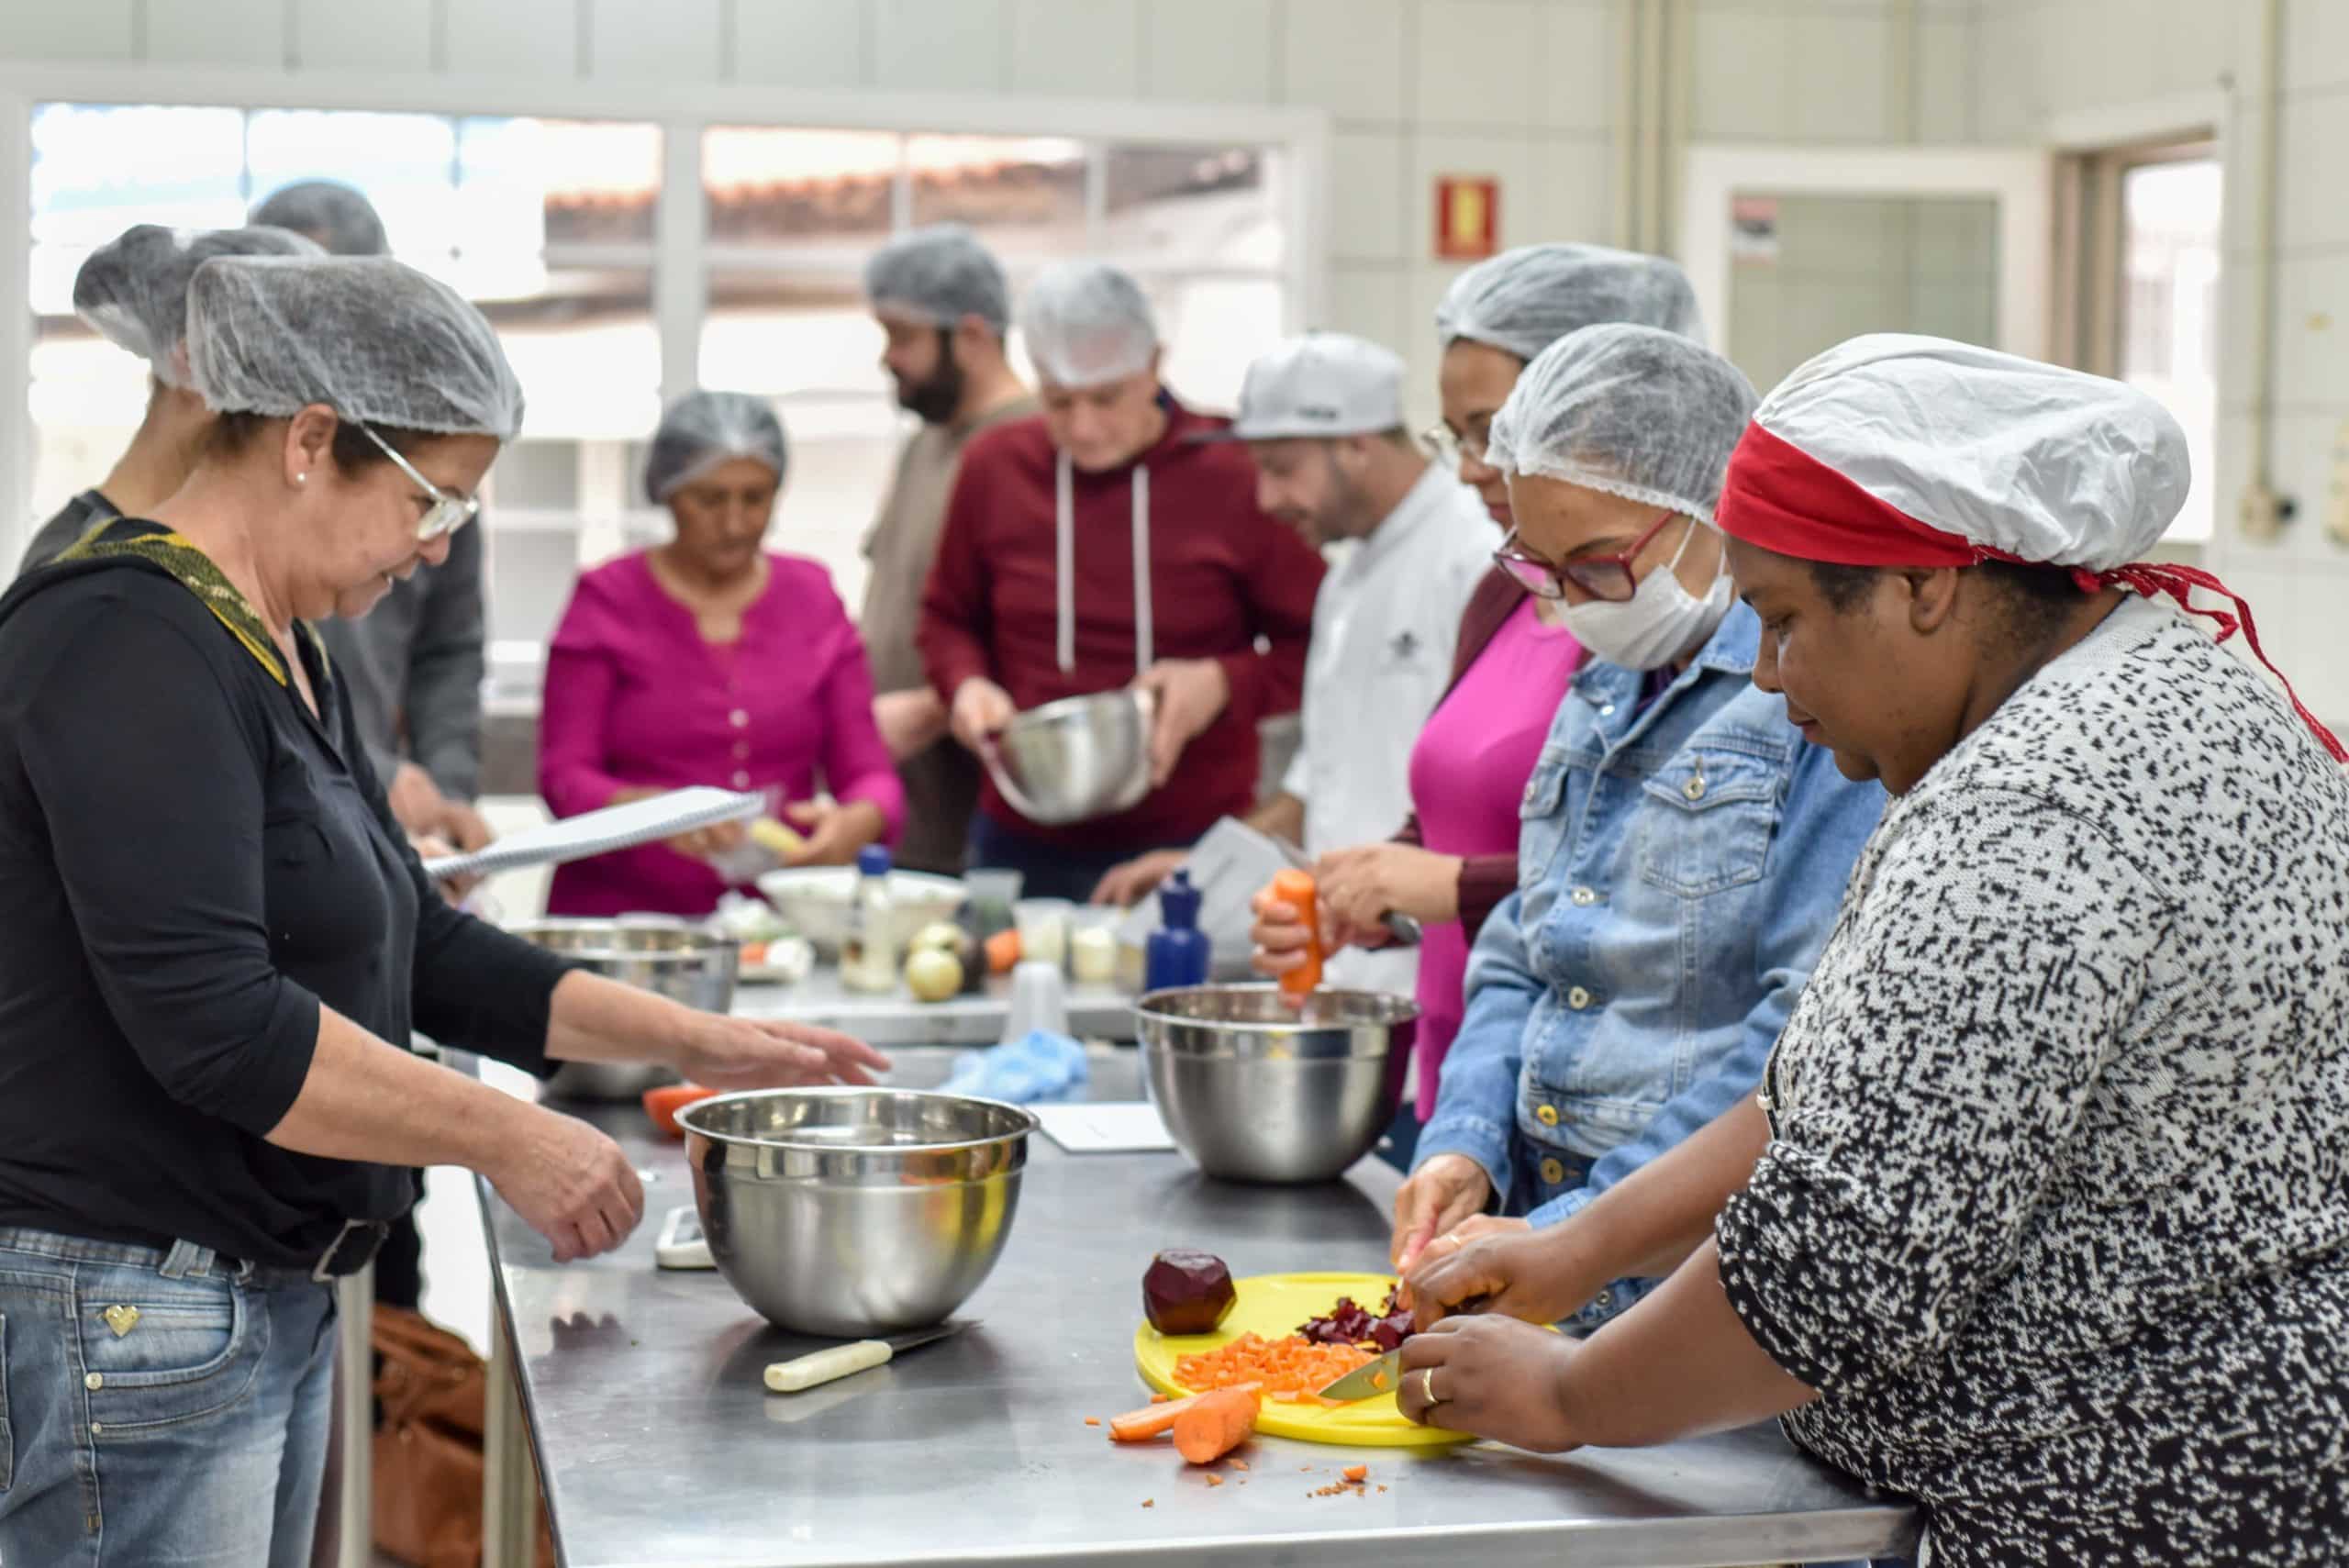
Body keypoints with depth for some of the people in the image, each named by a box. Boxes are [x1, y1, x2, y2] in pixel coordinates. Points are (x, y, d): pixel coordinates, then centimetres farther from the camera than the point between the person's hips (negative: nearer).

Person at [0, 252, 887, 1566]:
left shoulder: (284, 652, 14)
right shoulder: (131, 645, -17)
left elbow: (418, 946, 20)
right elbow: (213, 1023, -24)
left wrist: (694, 1041, 15)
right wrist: (507, 1138, -17)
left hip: (275, 1303, 10)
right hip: (122, 1306, -10)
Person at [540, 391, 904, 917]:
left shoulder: (812, 597, 12)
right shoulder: (606, 600, 4)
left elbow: (867, 770, 9)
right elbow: (565, 778, -1)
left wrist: (860, 821, -14)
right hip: (622, 912, -2)